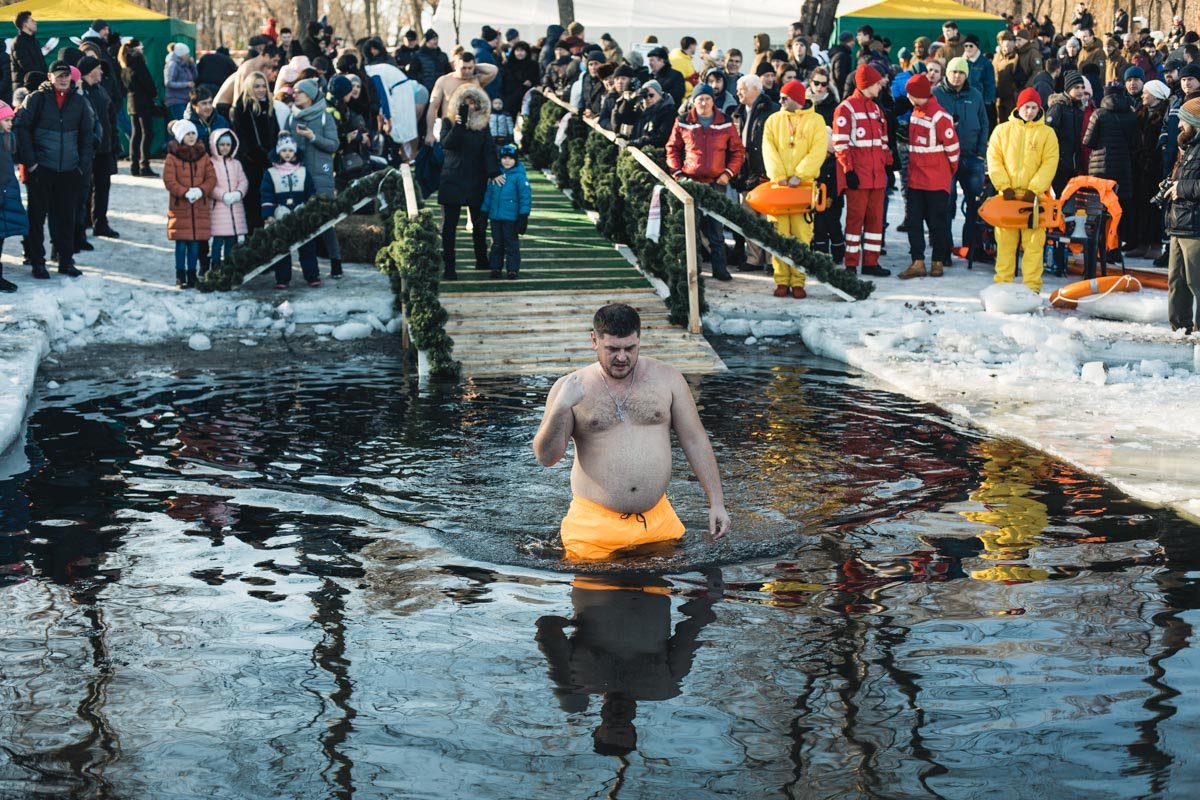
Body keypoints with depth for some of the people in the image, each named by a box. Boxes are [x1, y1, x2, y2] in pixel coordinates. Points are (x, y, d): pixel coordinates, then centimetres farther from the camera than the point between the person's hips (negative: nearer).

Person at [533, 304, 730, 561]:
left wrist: (717, 503, 1)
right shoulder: (570, 388, -1)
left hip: (659, 521, 2)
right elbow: (546, 457, -6)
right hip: (595, 529, -2)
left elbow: (695, 442, 6)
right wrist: (560, 408, -21)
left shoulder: (666, 378, 3)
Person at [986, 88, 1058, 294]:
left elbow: (1049, 164, -2)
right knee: (1005, 241, 3)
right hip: (1007, 194, 1)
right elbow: (994, 160, 4)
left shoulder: (1047, 133, 6)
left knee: (1033, 243, -4)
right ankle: (1002, 283, 9)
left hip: (1034, 196, -1)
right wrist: (1004, 186, -8)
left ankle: (1032, 287, -2)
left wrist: (1033, 189, -12)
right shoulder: (1002, 130, 9)